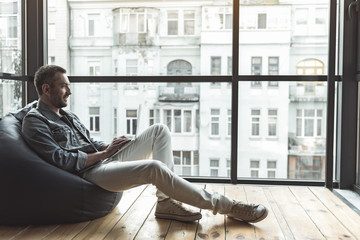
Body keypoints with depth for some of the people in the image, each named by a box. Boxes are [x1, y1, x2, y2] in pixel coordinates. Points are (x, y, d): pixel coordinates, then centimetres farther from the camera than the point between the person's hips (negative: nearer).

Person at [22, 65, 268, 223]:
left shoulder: (68, 115, 24)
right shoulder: (35, 120, -4)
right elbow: (61, 159, -15)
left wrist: (109, 146, 2)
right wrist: (103, 154, -9)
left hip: (106, 159, 9)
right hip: (90, 172, -9)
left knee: (159, 131, -1)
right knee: (154, 168, -32)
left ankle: (166, 201, -13)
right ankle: (226, 206, -17)